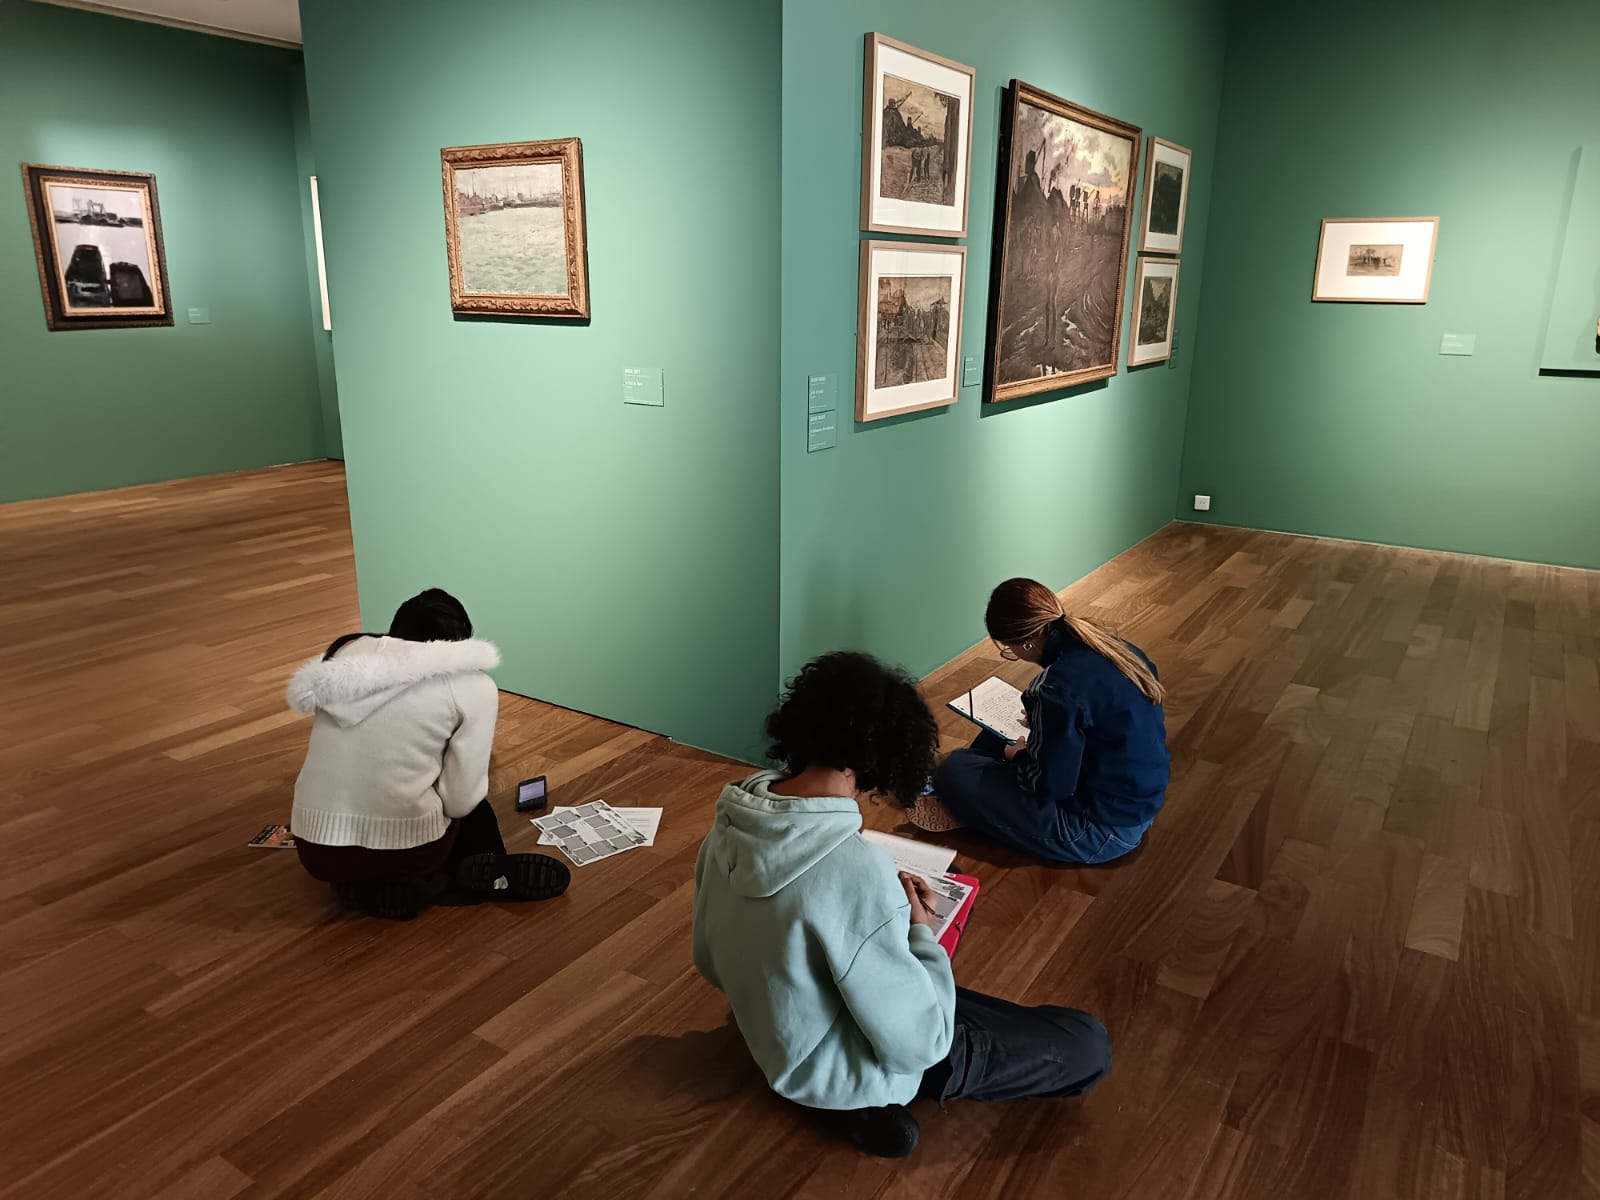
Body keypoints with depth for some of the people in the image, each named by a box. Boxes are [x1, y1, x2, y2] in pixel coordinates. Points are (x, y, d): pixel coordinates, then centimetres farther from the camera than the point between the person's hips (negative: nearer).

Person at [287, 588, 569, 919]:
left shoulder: (347, 651, 7)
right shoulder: (473, 685, -4)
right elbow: (460, 800, -7)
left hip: (315, 850, 4)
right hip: (404, 852, -4)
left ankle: (366, 885, 16)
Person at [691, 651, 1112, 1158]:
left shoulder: (728, 825, -13)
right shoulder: (857, 872, -37)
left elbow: (710, 961, 2)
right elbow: (917, 1046, -27)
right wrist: (919, 932, -12)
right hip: (845, 1072, -8)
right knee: (1088, 1045, 2)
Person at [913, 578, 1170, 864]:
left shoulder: (1058, 687, -30)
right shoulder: (1106, 642, -5)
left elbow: (1049, 786, -22)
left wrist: (1018, 757, -3)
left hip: (1103, 831, -9)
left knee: (955, 772, -6)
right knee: (1000, 734, 25)